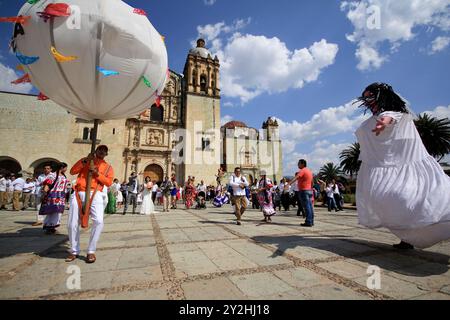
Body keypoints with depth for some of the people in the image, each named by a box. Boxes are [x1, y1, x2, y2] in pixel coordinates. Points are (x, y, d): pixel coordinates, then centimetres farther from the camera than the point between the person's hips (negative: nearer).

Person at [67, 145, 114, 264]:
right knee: (73, 224, 2)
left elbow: (109, 182, 1)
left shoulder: (108, 167, 14)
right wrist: (84, 160, -2)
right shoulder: (85, 161, 20)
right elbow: (72, 171, 7)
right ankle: (74, 252, 22)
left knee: (98, 221, -20)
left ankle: (91, 252, -5)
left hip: (94, 194, -2)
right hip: (79, 194, 2)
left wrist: (97, 173, -10)